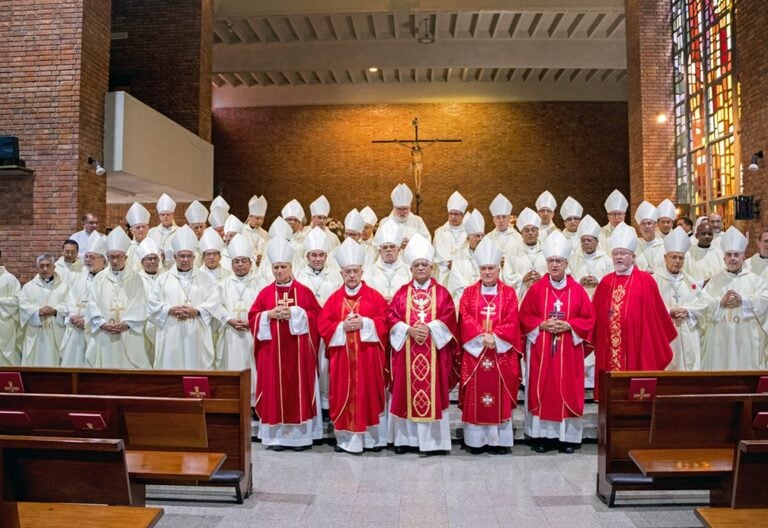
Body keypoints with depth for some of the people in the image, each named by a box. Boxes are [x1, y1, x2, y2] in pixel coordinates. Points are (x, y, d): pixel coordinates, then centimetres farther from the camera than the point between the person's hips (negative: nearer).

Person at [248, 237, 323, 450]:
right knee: (275, 390, 3)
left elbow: (316, 316, -3)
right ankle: (277, 435, 13)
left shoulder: (304, 291, 2)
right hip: (273, 352, 2)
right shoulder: (265, 292, 7)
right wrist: (270, 314, -13)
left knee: (298, 390, 1)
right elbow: (253, 318, 4)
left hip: (298, 352, -1)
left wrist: (295, 313, -16)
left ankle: (300, 435, 11)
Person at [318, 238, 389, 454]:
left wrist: (364, 323, -17)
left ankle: (374, 438, 16)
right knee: (344, 396, 5)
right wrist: (342, 326, -13)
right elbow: (322, 325, 2)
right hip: (342, 357, 2)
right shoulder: (334, 298, 7)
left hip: (368, 357, -1)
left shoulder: (374, 296, 3)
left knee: (369, 395, 4)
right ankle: (346, 439, 15)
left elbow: (384, 322, -3)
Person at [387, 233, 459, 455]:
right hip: (406, 350, 1)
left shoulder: (441, 292, 5)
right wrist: (408, 330, -15)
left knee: (433, 393, 1)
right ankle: (406, 438, 17)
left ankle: (433, 440, 11)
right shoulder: (402, 293, 8)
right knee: (406, 393, 5)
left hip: (435, 351, -1)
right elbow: (391, 317, 0)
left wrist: (429, 328, -17)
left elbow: (448, 319, -4)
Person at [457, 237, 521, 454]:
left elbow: (512, 322, -4)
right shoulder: (469, 293, 6)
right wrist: (482, 337, -17)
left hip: (502, 353, 0)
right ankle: (475, 439, 12)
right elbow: (465, 320, -4)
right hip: (474, 352, 0)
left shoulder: (509, 293, 5)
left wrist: (494, 337, -17)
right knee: (475, 397, 3)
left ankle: (500, 440, 13)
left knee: (500, 394, 3)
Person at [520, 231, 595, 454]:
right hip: (541, 350, 0)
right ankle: (541, 435, 12)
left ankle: (568, 437, 15)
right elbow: (524, 316, 2)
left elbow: (588, 318, 2)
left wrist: (569, 325, -13)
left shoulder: (577, 290, 2)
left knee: (567, 391, 4)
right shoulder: (536, 288, 1)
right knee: (542, 391, 2)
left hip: (569, 350, 1)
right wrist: (542, 324, -14)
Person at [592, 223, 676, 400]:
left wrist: (660, 343, 4)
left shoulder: (645, 280, -1)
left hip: (637, 348, -3)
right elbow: (595, 316, 11)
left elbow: (657, 315, 1)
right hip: (609, 353, 3)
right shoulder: (605, 282, 9)